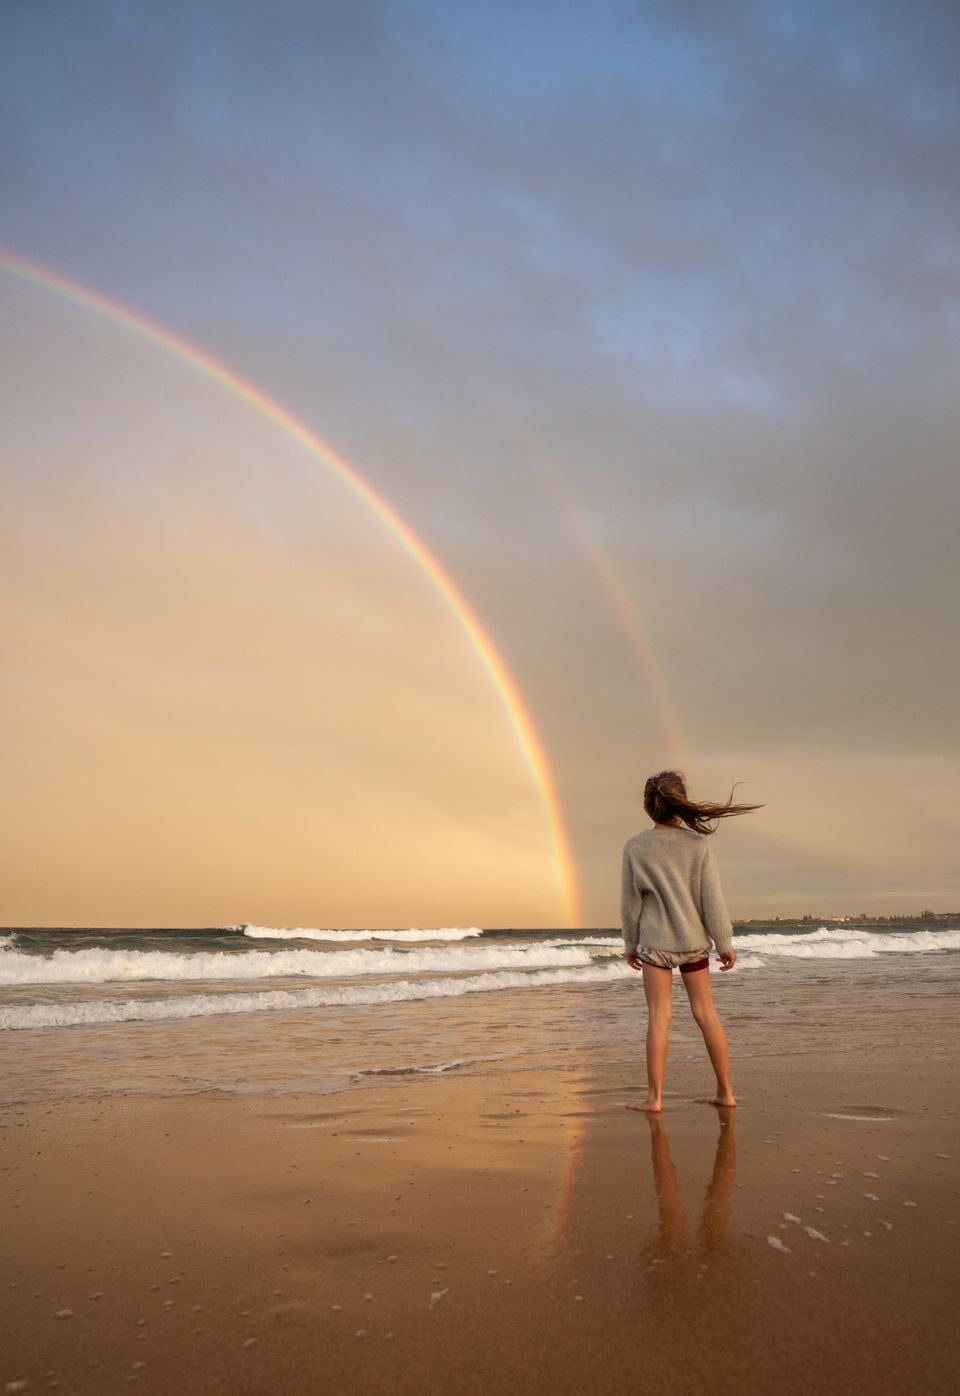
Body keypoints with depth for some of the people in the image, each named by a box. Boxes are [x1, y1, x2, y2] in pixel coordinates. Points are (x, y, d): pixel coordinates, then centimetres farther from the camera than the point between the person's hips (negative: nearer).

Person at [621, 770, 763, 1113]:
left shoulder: (635, 847, -8)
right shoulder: (697, 843, -7)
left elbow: (630, 902, -1)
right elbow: (712, 899, -6)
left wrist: (630, 944, 10)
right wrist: (725, 943, 3)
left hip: (655, 941, -2)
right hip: (694, 940, 2)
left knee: (658, 1016, 2)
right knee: (705, 1012, 11)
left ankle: (654, 1097, 2)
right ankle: (725, 1091, 19)